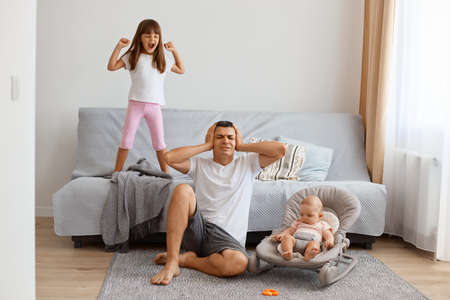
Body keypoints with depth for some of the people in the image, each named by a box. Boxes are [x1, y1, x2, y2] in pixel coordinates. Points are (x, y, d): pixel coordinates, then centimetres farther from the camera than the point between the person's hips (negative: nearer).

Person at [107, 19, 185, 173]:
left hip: (155, 105, 1)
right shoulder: (132, 56, 3)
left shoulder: (164, 59, 8)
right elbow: (111, 66, -1)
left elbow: (181, 70, 21)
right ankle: (117, 172, 12)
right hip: (135, 103, -1)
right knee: (126, 140, 2)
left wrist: (174, 51, 12)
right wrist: (118, 47, -7)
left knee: (159, 142, 4)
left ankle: (166, 173, 14)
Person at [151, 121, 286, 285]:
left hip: (228, 237, -1)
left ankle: (185, 259, -10)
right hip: (197, 228, 1)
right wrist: (206, 146, 7)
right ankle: (171, 263, -28)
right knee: (183, 190, -29)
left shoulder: (247, 163, 17)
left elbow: (280, 149, 4)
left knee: (239, 262, -37)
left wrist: (241, 146, 10)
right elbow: (170, 158, -1)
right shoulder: (200, 164, 17)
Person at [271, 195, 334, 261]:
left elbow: (328, 235, 14)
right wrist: (281, 235, 9)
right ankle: (286, 253, -54)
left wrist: (329, 241, -11)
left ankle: (308, 255, -68)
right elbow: (290, 230, 30)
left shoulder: (323, 225, 26)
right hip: (295, 240, 3)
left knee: (314, 244, -37)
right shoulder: (298, 222, 36)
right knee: (286, 237, -28)